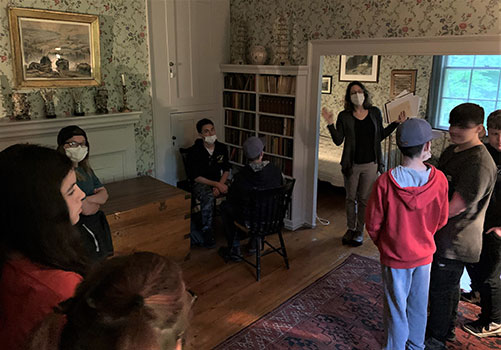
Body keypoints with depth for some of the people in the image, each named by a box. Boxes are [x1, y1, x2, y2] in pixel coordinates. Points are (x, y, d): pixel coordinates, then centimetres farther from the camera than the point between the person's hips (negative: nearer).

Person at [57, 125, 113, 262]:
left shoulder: (85, 168, 8)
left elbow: (104, 193, 5)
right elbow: (86, 209, -24)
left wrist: (89, 199, -14)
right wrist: (98, 201, -5)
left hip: (98, 225, 9)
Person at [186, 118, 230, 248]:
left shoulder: (222, 148, 1)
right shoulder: (195, 151, -14)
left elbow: (226, 170, 8)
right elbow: (194, 176, -15)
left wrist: (220, 185, -11)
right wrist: (216, 184, -22)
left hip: (219, 181, 5)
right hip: (200, 183, -4)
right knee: (208, 197, -38)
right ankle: (207, 231, -23)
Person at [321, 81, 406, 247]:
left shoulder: (375, 112, 2)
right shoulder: (344, 116, -3)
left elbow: (380, 136, 9)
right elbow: (338, 141, -9)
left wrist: (396, 123, 4)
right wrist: (330, 124, -21)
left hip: (370, 164, 1)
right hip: (352, 164, 0)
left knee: (364, 199, 9)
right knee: (351, 198, 12)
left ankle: (360, 231, 24)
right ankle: (350, 229, 28)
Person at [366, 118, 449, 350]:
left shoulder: (385, 182, -23)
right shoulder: (439, 180, -16)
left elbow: (373, 224, -13)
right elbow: (441, 221, -1)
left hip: (395, 257, -3)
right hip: (424, 255, 3)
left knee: (396, 309, 14)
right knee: (419, 307, 23)